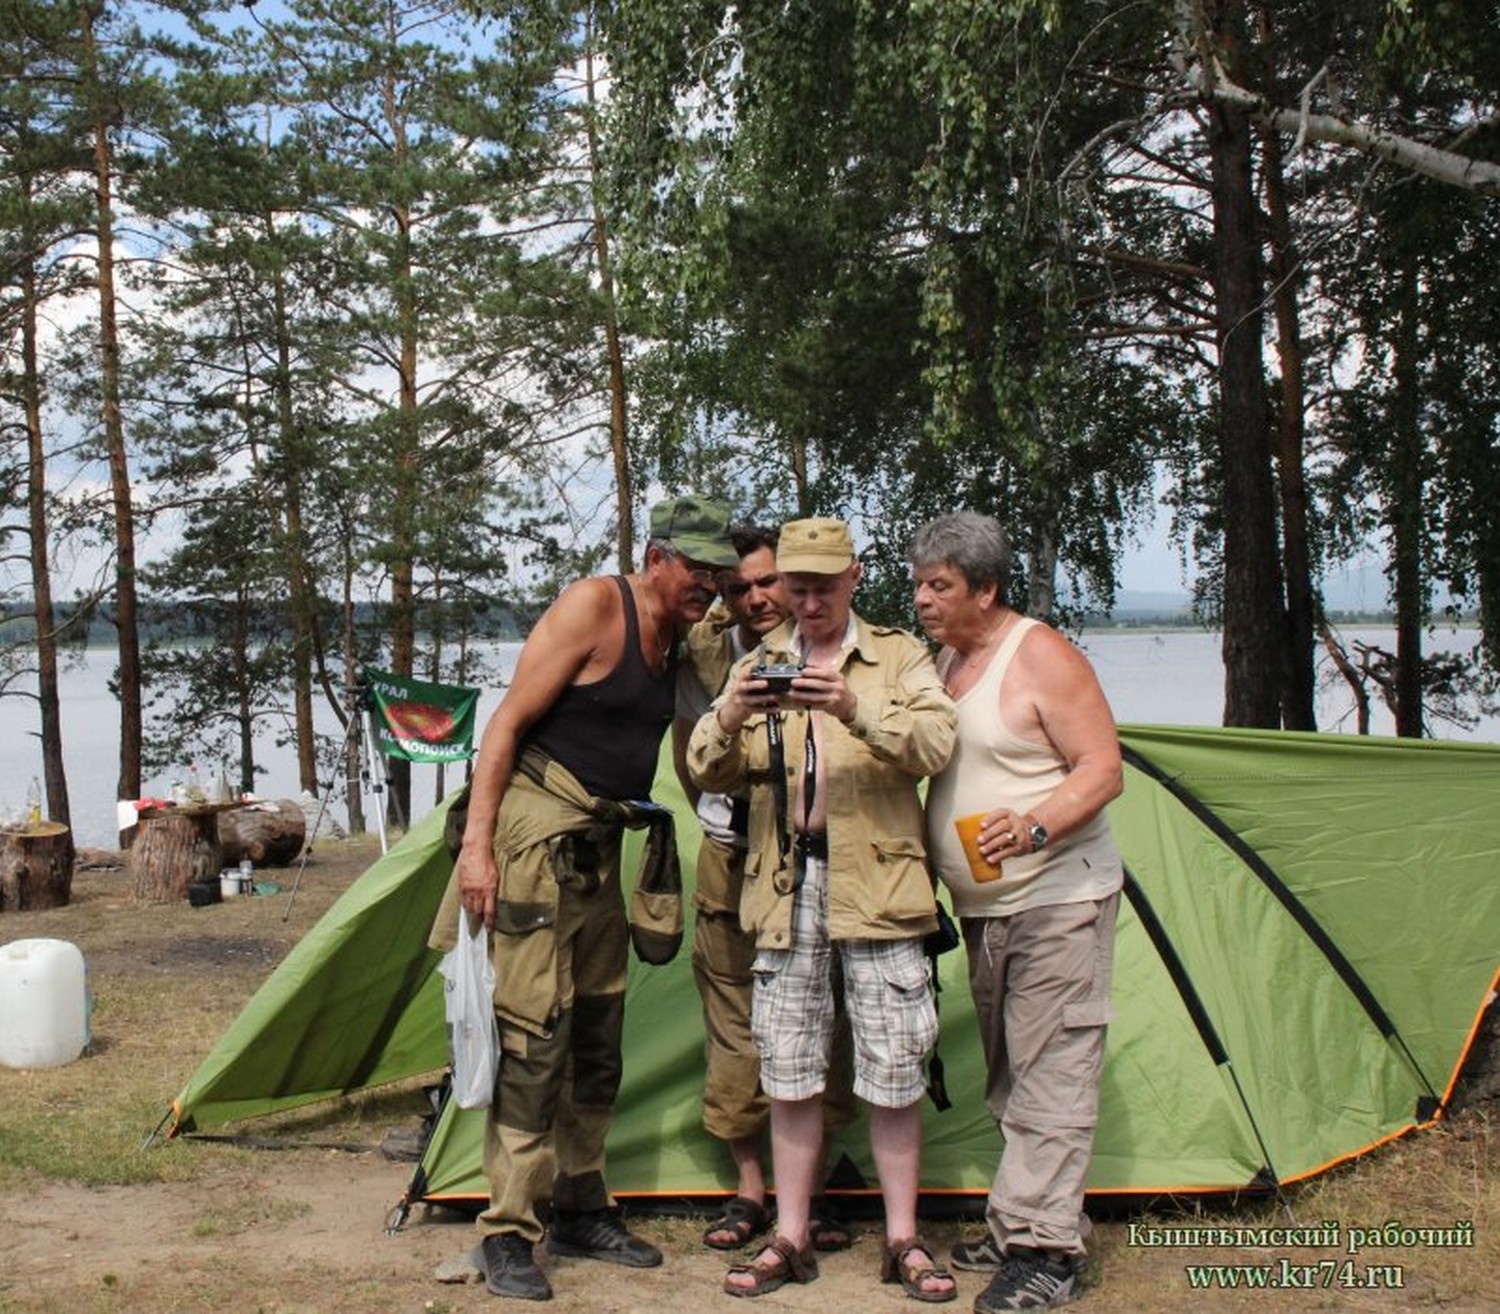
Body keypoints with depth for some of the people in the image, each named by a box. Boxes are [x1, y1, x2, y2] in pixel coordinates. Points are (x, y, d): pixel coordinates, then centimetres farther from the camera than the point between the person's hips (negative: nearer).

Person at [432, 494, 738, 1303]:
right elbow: (507, 724, -15)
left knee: (596, 1037, 12)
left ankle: (581, 1212, 24)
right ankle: (508, 1235, -2)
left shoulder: (676, 638, 10)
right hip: (536, 829, -8)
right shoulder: (594, 607, -12)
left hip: (599, 843, 8)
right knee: (533, 1032, -9)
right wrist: (475, 842, -21)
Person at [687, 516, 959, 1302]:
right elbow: (706, 773, 3)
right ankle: (790, 1241, 19)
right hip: (787, 886, 3)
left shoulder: (899, 656, 6)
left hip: (876, 884, -2)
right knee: (790, 1072, 8)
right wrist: (729, 720, -19)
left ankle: (904, 1243, 15)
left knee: (892, 1073, 2)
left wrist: (857, 712, -27)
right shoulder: (756, 665, 12)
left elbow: (935, 744, -10)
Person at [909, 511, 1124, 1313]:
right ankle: (1018, 1229, 22)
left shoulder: (1041, 657, -12)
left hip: (1056, 901, -8)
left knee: (1050, 1080, -6)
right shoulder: (944, 662, 12)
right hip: (982, 908, 9)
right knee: (1008, 1081, 14)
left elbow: (1102, 771, -16)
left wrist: (1034, 827, -32)